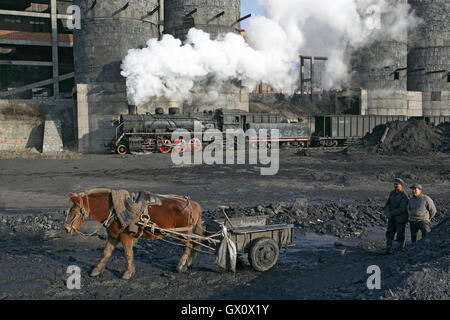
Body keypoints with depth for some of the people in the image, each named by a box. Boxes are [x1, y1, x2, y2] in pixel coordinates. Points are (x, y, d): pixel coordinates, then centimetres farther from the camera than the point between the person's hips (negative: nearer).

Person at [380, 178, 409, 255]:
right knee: (389, 233, 0)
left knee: (400, 235, -1)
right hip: (392, 217, 6)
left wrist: (391, 214, -17)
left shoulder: (404, 196, -18)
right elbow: (388, 203, 7)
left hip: (401, 218, -6)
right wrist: (387, 212, -10)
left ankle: (403, 241, 29)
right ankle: (388, 250, 1)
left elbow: (401, 209, -22)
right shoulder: (392, 193, 4)